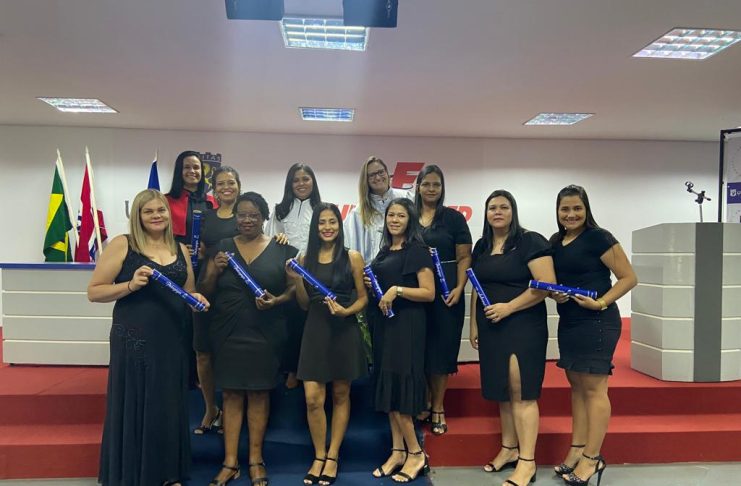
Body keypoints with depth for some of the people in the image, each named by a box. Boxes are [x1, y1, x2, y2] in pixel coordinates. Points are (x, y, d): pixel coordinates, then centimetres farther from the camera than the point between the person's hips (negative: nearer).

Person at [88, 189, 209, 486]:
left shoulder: (180, 250, 10)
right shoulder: (122, 245, -3)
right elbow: (94, 292, -6)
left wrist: (196, 298, -1)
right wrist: (131, 285, -20)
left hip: (171, 341, 5)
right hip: (132, 340, -4)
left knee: (168, 408, 12)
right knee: (133, 408, 4)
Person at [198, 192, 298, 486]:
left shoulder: (282, 249, 1)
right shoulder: (221, 247, 7)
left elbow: (294, 288, 3)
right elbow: (204, 291, 8)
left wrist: (277, 301, -16)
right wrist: (215, 270, -11)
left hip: (265, 334, -1)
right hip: (227, 333, 2)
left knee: (259, 393, 6)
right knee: (231, 394, 6)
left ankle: (256, 459, 20)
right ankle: (230, 462, 16)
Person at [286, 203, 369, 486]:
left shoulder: (352, 257, -3)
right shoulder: (306, 259, 5)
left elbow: (363, 298, 0)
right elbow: (304, 304, 8)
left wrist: (346, 311, -18)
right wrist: (296, 280, -7)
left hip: (344, 330, -2)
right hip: (315, 330, 2)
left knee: (340, 395, 9)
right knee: (313, 399, -1)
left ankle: (332, 457, 23)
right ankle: (319, 456, 18)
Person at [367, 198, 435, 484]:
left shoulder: (417, 250, -7)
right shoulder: (384, 251, 15)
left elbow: (429, 293, -12)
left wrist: (397, 290, -22)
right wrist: (370, 285, 6)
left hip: (406, 324, -7)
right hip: (383, 323, 8)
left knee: (398, 387, -8)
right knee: (386, 388, 7)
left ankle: (416, 454, 7)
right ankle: (398, 451, 17)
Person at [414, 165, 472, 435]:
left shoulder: (454, 218, 2)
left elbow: (464, 258, -2)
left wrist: (459, 288, -14)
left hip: (445, 293, -2)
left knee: (441, 348, 5)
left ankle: (438, 407, 19)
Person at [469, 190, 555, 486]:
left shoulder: (530, 242, -8)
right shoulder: (481, 247, 12)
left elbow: (546, 284, -17)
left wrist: (508, 307, -19)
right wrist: (473, 325, 13)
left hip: (523, 326, -6)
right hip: (491, 327, 7)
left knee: (521, 392, -4)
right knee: (502, 391, 13)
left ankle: (527, 462, 5)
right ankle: (509, 449, 26)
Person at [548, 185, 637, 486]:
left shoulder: (599, 238, -9)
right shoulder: (556, 241, 11)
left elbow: (629, 278, -10)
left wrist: (600, 303, -21)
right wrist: (554, 293, -1)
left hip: (596, 323, -7)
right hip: (568, 322, 8)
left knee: (593, 387, -2)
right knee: (576, 385, 12)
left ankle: (592, 458, 8)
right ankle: (577, 450, 22)